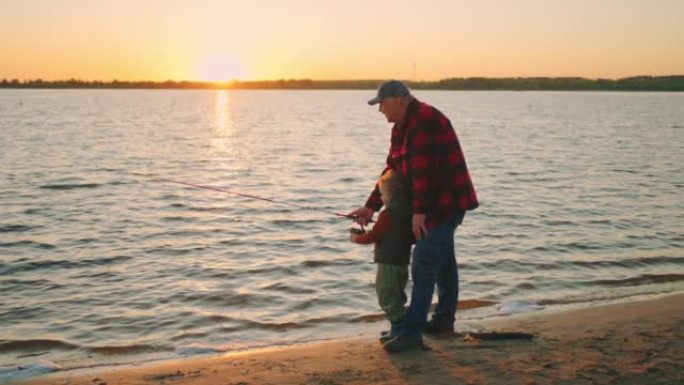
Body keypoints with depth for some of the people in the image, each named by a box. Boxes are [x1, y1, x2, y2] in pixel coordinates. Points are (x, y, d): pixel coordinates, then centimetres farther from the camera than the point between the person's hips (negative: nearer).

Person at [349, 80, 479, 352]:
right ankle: (444, 319, 33)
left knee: (424, 265, -13)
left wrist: (419, 211, -26)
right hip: (437, 204, 11)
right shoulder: (401, 127, 12)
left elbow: (424, 170, -26)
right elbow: (392, 170, 13)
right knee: (443, 261, 20)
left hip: (446, 202, -11)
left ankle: (411, 332, -13)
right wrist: (371, 206, 8)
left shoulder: (425, 120, -20)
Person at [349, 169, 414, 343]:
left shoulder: (388, 215, -19)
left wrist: (356, 238, 3)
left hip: (388, 263, -9)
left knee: (387, 296, -1)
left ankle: (397, 327, 0)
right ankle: (400, 326, 26)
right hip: (403, 262, 9)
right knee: (397, 295, 19)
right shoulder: (408, 213, 6)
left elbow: (373, 236, -16)